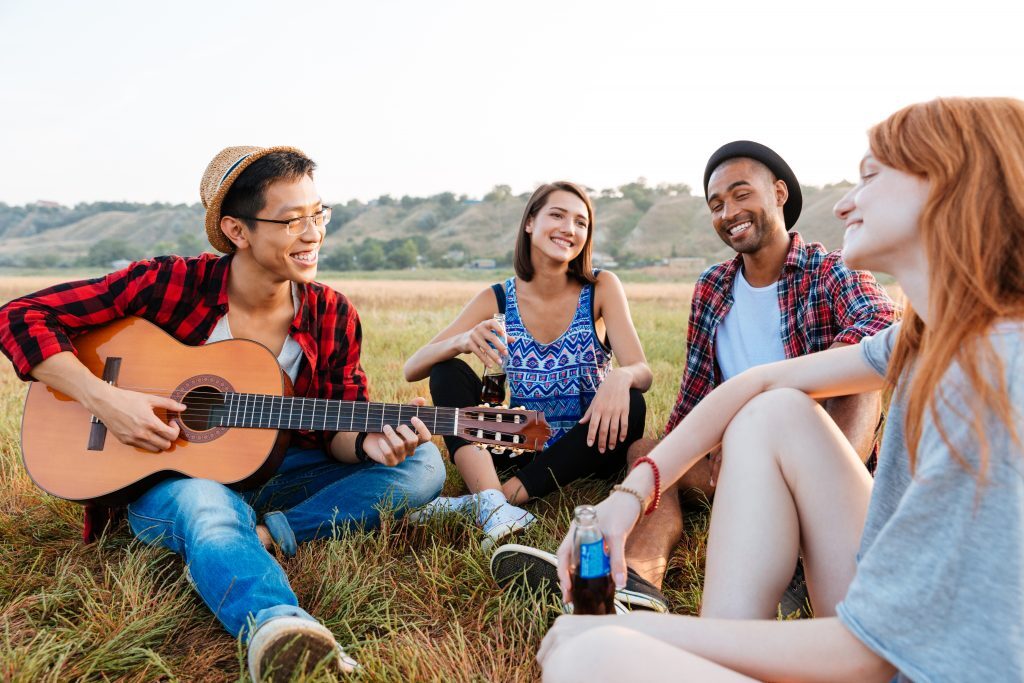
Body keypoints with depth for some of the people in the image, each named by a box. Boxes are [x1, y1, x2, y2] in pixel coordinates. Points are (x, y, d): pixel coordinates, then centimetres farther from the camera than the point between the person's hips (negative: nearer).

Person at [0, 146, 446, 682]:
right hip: (169, 476, -3)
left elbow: (334, 433, 0)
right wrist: (103, 399, -24)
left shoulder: (334, 317, -5)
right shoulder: (169, 284, -13)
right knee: (208, 506, -41)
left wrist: (367, 442, -25)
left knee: (423, 463, -14)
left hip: (276, 475, 4)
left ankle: (264, 536, -27)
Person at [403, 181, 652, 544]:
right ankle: (492, 504, -35)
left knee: (630, 406, -29)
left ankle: (491, 498, -29)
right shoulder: (498, 299, -5)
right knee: (448, 371, -16)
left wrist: (619, 378, -41)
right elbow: (412, 369, -11)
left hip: (584, 452, -1)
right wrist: (461, 342, -33)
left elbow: (642, 372, -16)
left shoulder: (601, 288, -7)